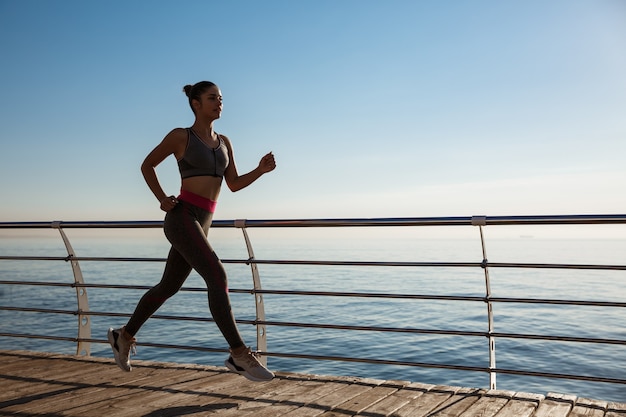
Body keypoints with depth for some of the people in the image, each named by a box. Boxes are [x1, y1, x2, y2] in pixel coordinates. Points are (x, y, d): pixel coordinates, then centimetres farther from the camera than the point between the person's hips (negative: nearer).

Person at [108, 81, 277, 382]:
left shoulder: (223, 142, 15)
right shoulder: (179, 136, -2)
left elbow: (234, 184, 13)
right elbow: (147, 165, 10)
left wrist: (262, 169, -3)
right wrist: (162, 199, -3)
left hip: (200, 224, 8)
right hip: (181, 219, -8)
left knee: (168, 287, 18)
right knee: (218, 278, -21)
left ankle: (124, 336, 37)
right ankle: (240, 355, -18)